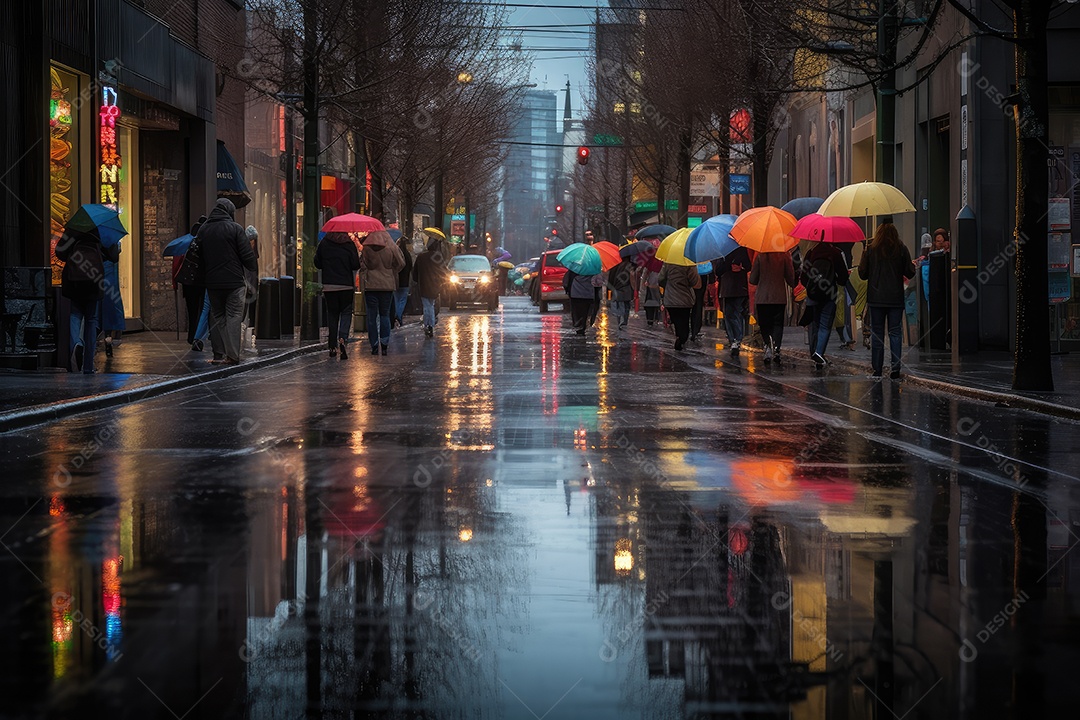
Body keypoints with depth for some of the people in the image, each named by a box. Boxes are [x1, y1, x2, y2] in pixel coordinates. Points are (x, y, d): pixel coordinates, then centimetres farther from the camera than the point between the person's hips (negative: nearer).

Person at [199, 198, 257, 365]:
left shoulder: (203, 229, 8)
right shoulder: (235, 228, -8)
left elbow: (200, 256, 13)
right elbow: (247, 255, -8)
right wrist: (254, 267, 9)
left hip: (212, 281, 4)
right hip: (234, 281, -4)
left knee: (216, 316, 11)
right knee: (233, 316, -2)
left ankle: (218, 354, 9)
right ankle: (232, 355, -9)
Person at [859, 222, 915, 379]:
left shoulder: (870, 249, -3)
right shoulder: (901, 249, -2)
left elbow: (862, 273, -1)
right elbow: (910, 273, 0)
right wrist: (913, 265, 21)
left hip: (876, 298, 0)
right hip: (895, 298, 0)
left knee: (877, 333, 5)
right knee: (895, 333, 5)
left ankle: (877, 370, 4)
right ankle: (896, 370, 1)